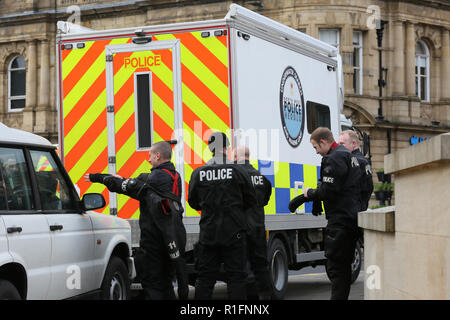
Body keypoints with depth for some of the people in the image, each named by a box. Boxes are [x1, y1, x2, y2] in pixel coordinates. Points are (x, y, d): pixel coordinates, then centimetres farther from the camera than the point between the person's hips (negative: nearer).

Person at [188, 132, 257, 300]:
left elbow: (193, 202, 10)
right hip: (233, 233, -2)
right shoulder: (237, 171, -6)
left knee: (205, 277, 8)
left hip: (208, 233, 2)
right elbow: (251, 201, 2)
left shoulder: (198, 173, -2)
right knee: (236, 276, 3)